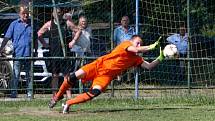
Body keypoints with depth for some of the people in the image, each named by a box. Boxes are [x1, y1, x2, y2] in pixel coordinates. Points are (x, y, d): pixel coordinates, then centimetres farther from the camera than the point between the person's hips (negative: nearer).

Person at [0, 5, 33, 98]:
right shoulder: (14, 24, 3)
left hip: (29, 54, 2)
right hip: (18, 54, -2)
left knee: (29, 76, 8)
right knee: (16, 75, -4)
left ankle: (30, 93, 15)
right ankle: (13, 93, -2)